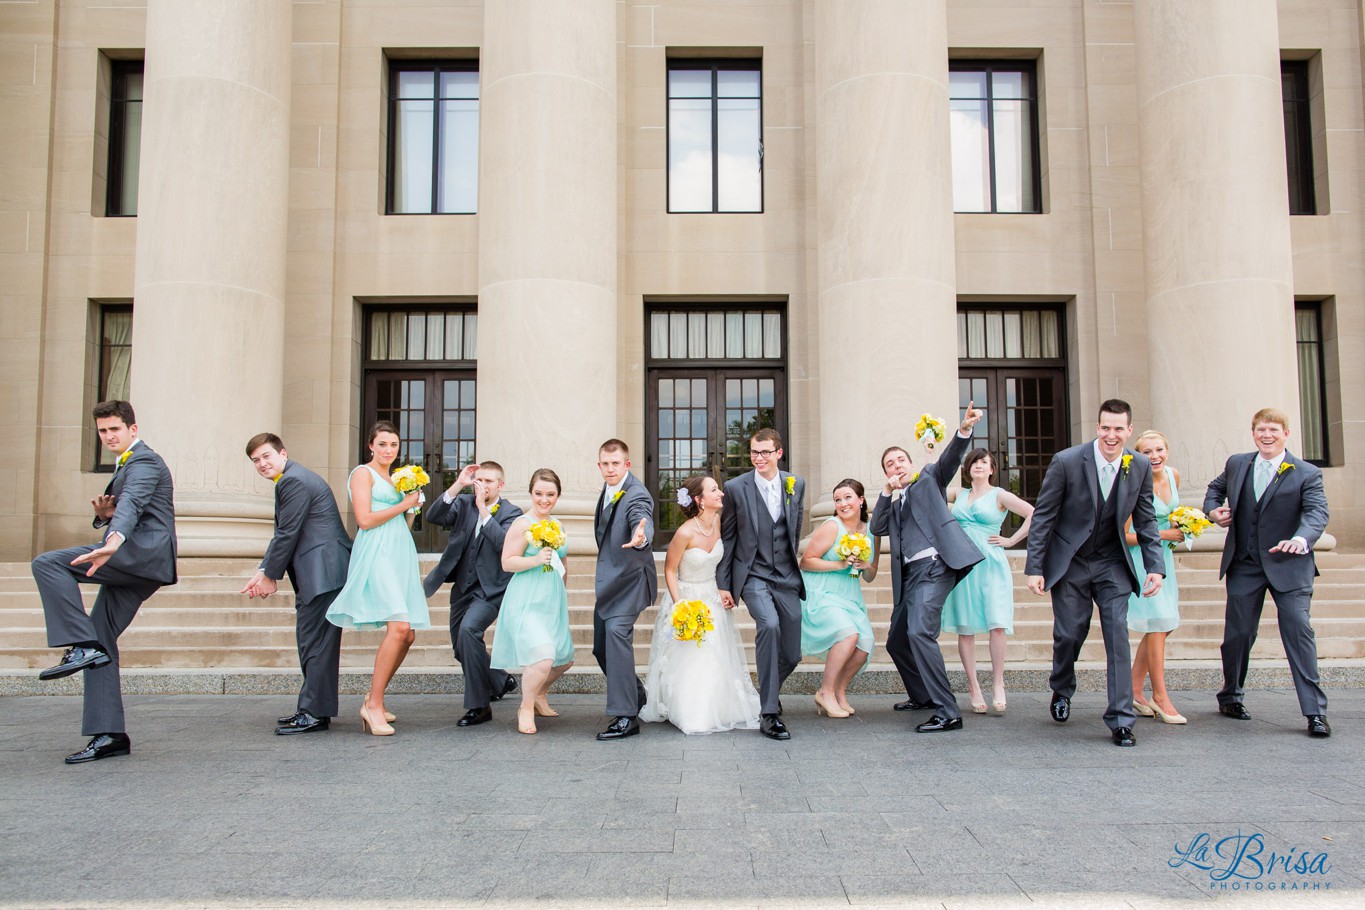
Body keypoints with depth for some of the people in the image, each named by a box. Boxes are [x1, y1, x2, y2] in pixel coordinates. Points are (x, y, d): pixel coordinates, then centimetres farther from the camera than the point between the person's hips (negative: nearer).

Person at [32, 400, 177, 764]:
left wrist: (114, 541, -45)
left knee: (47, 564, -21)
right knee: (100, 641, 6)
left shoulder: (144, 461, -5)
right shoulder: (126, 465, 27)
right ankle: (109, 735, 7)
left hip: (144, 552, -10)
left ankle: (83, 646, -24)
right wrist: (104, 514, 5)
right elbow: (118, 513, 30)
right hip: (131, 567, 10)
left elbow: (132, 502, -27)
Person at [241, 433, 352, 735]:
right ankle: (312, 708, 22)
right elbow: (282, 535, 21)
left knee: (316, 642, -8)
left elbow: (288, 534, -14)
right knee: (311, 642, 15)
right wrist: (262, 571, 9)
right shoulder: (292, 479, 21)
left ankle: (315, 713, -4)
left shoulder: (293, 481, -13)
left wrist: (271, 576, -5)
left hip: (322, 572, -11)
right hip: (315, 573, 11)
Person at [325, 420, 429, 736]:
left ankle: (373, 701, 15)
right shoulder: (363, 473, 1)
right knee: (398, 627, -21)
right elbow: (365, 519, -11)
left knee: (407, 635, 2)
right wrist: (403, 505, -5)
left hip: (400, 555, 9)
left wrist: (412, 507, 11)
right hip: (377, 554, -8)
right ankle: (374, 705, -12)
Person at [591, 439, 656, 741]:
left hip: (630, 579, -9)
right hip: (608, 580, 9)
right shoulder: (608, 489, 8)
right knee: (601, 646, 13)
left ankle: (626, 716, -24)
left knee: (616, 632, -26)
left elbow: (642, 520, -40)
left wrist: (641, 538, -61)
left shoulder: (637, 495, -18)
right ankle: (637, 696, 34)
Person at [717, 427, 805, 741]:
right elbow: (727, 538, 0)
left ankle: (768, 693, 38)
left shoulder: (797, 485, 4)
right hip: (752, 575, -4)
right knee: (769, 624, -30)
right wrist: (723, 584, -1)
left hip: (786, 577, 4)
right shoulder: (735, 487, -5)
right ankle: (768, 713, -22)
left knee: (792, 655, 5)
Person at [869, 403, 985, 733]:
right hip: (909, 576, 9)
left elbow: (950, 458, -6)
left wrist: (964, 430, -26)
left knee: (920, 632, -26)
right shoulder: (895, 507, 27)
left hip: (933, 566, -8)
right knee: (896, 642, 15)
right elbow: (877, 528, 9)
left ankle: (947, 712, -25)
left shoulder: (929, 478, 13)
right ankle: (924, 696, 36)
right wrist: (887, 491, 2)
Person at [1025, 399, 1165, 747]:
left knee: (1118, 633, -8)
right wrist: (1034, 568, -13)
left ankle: (1121, 719, -1)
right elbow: (1042, 516, -10)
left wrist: (1155, 567, -6)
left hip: (1112, 563, 2)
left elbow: (1145, 521, 4)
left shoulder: (1141, 467, -6)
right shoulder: (1066, 461, -16)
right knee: (1069, 634, 4)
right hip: (1069, 561, -2)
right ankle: (1061, 691, 35)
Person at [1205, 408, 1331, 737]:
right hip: (1243, 565, 3)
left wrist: (1302, 538, -40)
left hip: (1288, 565, -3)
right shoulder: (1236, 464, 7)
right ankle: (1230, 696, 27)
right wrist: (1213, 509, 4)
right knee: (1238, 633, 8)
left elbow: (1317, 512, -19)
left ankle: (1315, 711, -3)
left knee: (1298, 630, -10)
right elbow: (1216, 487, 26)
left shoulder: (1306, 474, -5)